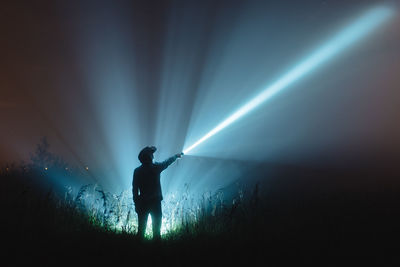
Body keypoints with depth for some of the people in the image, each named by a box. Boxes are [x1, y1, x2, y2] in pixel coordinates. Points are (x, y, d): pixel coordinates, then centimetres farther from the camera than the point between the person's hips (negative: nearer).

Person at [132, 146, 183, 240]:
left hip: (143, 203, 1)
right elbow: (168, 162, 13)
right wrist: (176, 155, 32)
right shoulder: (156, 167, -7)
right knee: (156, 226, 8)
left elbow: (135, 189, -4)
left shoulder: (137, 171, -5)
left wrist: (136, 204, 5)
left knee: (141, 227, 8)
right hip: (155, 202, -1)